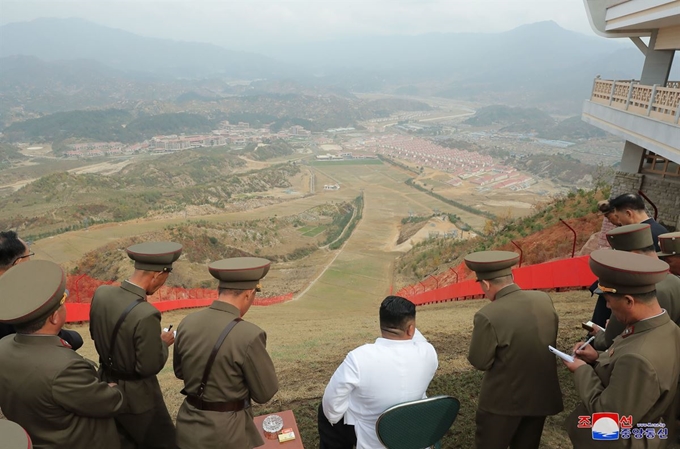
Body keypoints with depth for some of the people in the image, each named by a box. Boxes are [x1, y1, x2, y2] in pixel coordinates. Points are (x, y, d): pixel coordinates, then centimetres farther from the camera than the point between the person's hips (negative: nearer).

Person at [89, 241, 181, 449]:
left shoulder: (102, 293, -10)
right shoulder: (146, 314, -33)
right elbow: (150, 367, -24)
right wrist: (163, 343, -7)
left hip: (107, 388, 7)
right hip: (136, 397, -7)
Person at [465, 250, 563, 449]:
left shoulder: (488, 316, -26)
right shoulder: (544, 299, -6)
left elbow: (479, 361, -16)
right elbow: (551, 336, 9)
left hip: (503, 400, -5)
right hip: (541, 396, 6)